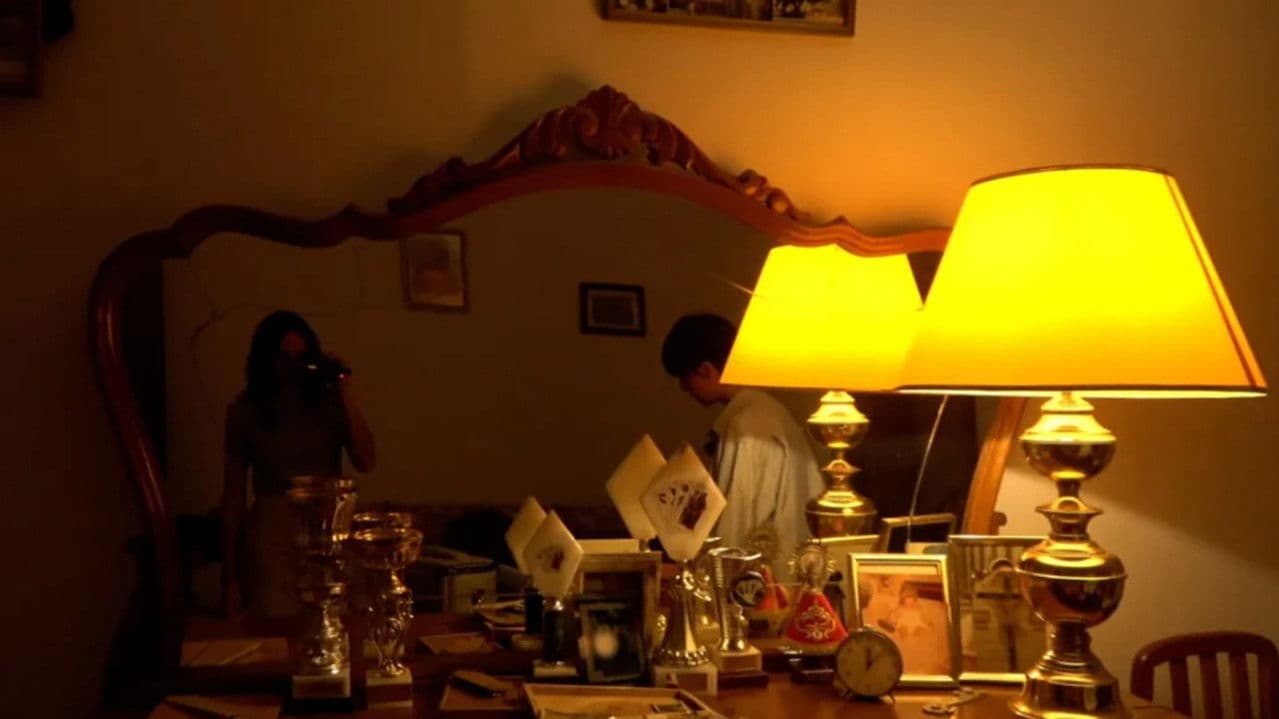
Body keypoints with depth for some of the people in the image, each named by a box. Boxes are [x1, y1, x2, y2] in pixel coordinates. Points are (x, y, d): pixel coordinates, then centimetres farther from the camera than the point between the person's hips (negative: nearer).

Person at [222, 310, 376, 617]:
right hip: (273, 537, -1)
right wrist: (229, 576, 1)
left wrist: (345, 391, -12)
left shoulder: (329, 400, 1)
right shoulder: (245, 410, 1)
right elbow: (233, 494, 2)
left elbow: (365, 462, -11)